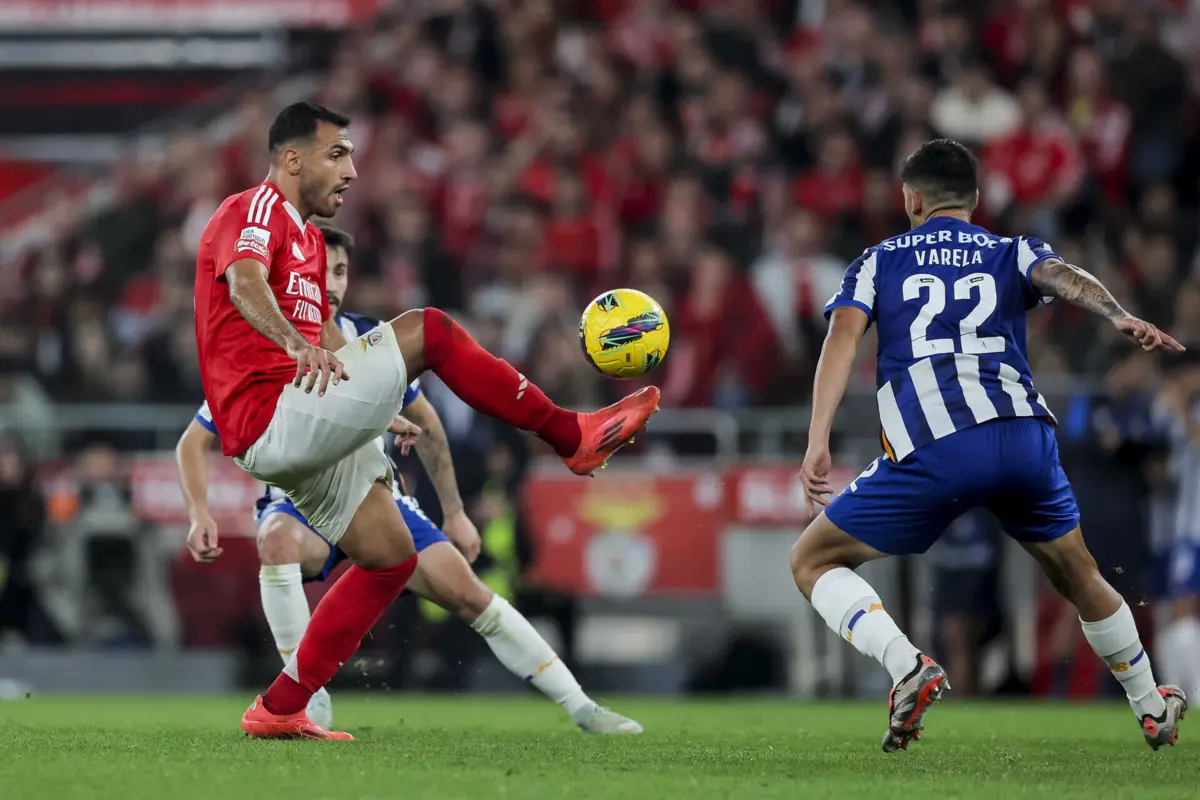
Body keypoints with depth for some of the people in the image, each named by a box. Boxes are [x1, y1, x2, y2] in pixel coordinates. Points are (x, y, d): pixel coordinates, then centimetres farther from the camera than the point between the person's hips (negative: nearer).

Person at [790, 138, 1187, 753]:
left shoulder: (877, 263, 21)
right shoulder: (1012, 254, 23)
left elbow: (842, 337, 3)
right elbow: (1062, 276, 0)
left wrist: (817, 444, -6)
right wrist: (1119, 316, -21)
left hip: (931, 452, -3)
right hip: (1025, 436, 3)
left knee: (812, 562, 11)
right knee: (1079, 577, 28)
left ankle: (908, 666, -12)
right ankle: (1153, 708, 39)